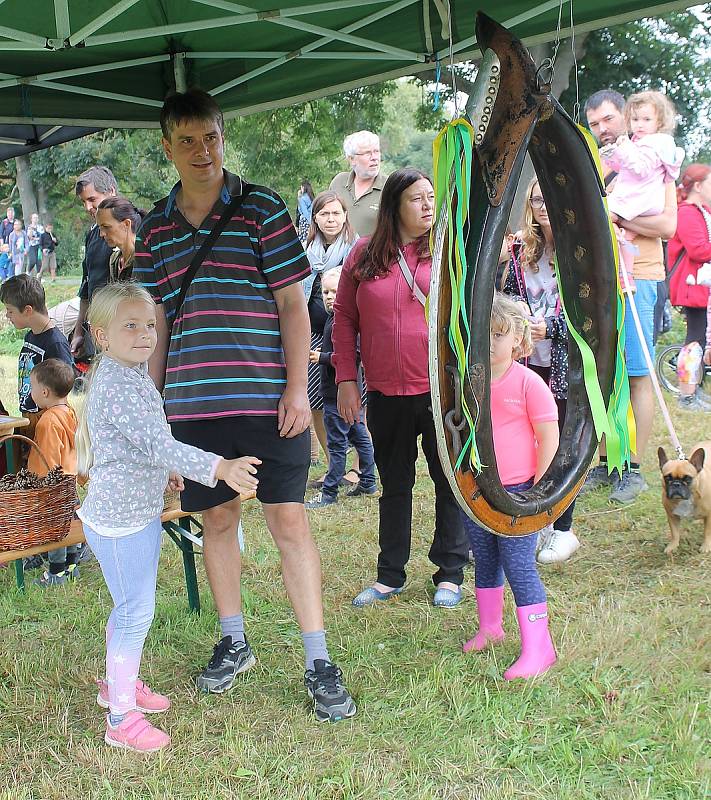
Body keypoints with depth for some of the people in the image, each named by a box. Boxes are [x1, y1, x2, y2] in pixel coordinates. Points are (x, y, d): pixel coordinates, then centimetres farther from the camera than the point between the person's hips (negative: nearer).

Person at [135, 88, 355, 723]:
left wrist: (297, 387, -9)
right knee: (217, 518, 13)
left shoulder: (261, 208, 0)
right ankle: (233, 641, 30)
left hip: (267, 398, -3)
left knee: (289, 522, 0)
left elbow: (292, 303, -2)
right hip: (193, 404, 4)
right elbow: (156, 323, 15)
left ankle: (318, 662, 8)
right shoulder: (155, 228, 10)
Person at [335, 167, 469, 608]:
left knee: (450, 481, 8)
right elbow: (345, 318, 5)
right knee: (394, 485, 15)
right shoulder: (364, 255, 2)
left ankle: (451, 572, 23)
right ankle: (390, 575, 27)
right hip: (386, 394, 2)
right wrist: (346, 380, 1)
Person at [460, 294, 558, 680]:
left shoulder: (528, 383, -11)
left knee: (519, 568, -4)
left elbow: (549, 438, -9)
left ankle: (537, 648, 4)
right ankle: (489, 627, 37)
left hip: (516, 492, -5)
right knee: (485, 564, 19)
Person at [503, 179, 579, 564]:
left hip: (566, 363, -4)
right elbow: (508, 298, 10)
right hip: (527, 361, 4)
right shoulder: (521, 249, 8)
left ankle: (563, 529, 18)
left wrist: (550, 327, -18)